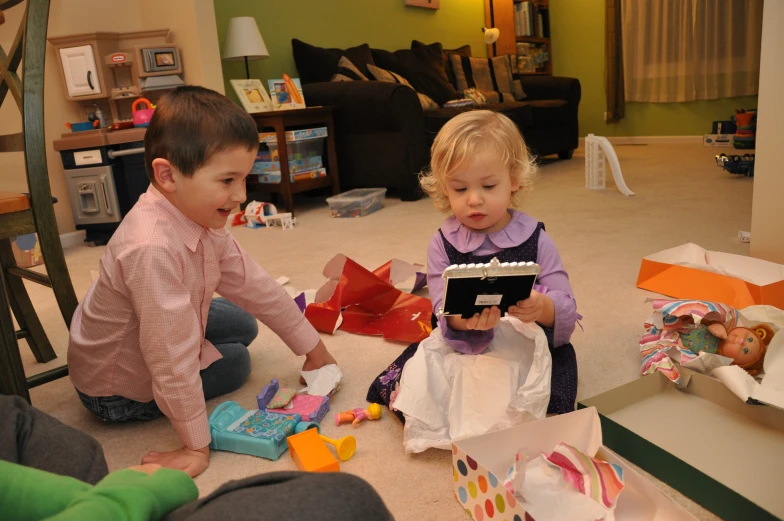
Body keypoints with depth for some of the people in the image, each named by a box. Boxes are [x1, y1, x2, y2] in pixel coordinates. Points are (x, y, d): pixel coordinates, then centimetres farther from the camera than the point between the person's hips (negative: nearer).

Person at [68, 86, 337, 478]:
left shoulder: (201, 220, -13)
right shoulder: (153, 249, -41)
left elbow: (252, 284, -5)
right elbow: (173, 361, -37)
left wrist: (313, 347, 1)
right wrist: (197, 446, -28)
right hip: (117, 390, -8)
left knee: (243, 324, 14)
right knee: (234, 362, -1)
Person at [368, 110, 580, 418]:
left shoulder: (535, 239, -7)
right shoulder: (442, 244, -7)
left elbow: (567, 311, -11)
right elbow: (443, 313, -16)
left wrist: (542, 308, -37)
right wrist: (461, 320, -42)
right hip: (457, 347, 0)